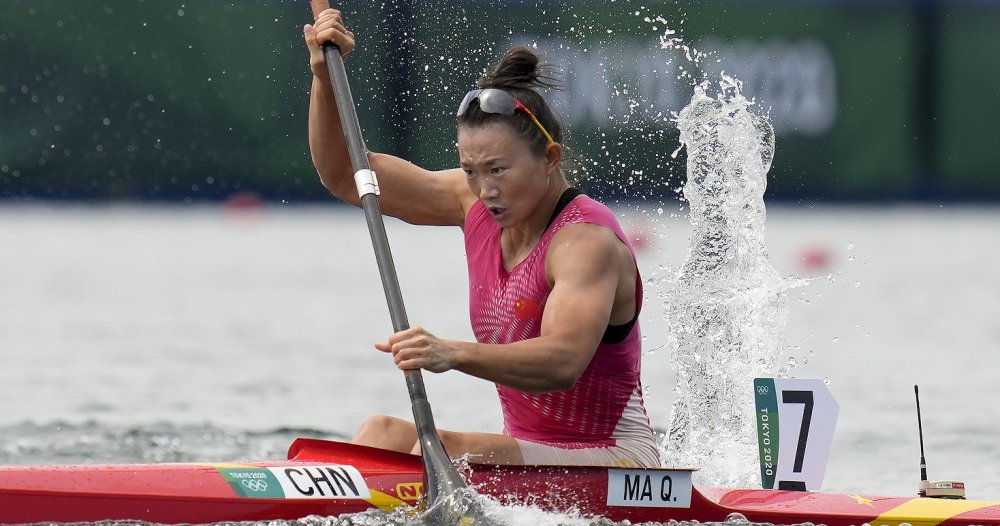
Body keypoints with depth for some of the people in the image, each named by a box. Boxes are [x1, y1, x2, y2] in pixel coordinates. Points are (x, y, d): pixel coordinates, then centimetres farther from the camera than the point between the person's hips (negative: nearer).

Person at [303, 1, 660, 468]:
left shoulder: (587, 240, -19)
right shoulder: (477, 205, 4)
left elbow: (563, 362, -37)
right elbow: (345, 176, 9)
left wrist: (454, 355, -51)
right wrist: (325, 75, -5)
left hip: (617, 465, -8)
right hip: (530, 454, 8)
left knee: (443, 450, -28)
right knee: (383, 434, -11)